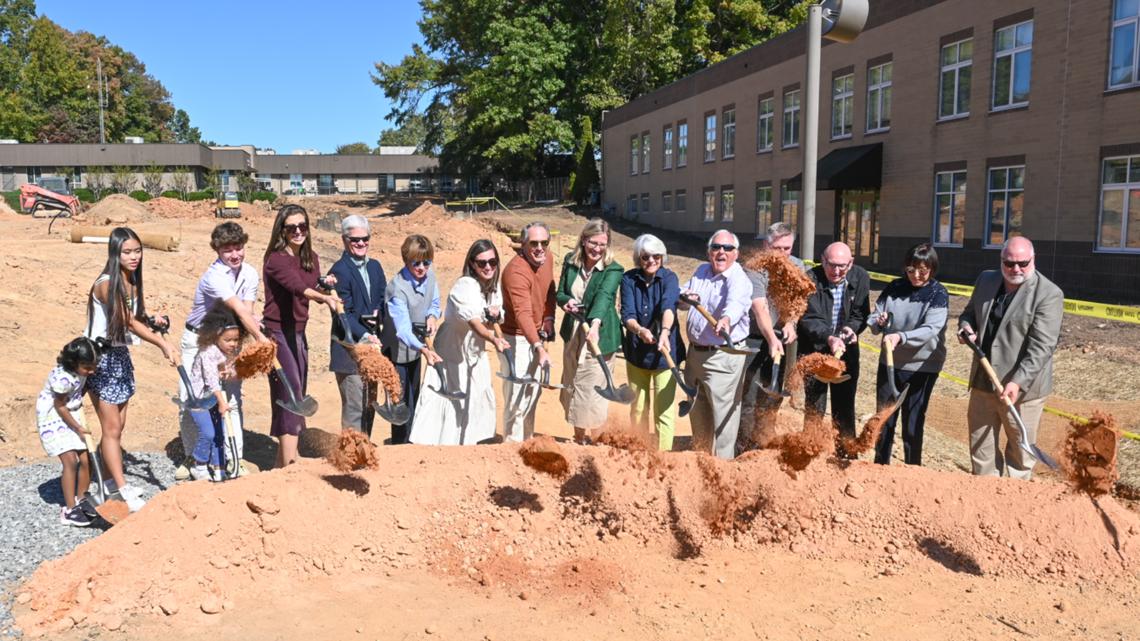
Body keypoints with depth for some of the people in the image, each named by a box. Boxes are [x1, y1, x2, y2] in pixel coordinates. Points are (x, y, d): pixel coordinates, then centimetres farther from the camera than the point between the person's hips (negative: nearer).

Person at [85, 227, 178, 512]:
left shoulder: (133, 281, 4)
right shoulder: (106, 284, -21)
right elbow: (129, 322, -26)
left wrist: (154, 322, -15)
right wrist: (163, 345, -33)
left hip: (121, 355, 7)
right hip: (100, 357, -7)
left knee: (118, 425, 13)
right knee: (112, 428, -3)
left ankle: (110, 479, 25)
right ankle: (124, 491, 1)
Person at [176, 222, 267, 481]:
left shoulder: (250, 274, -6)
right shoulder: (213, 276, -24)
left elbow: (247, 313, -12)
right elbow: (240, 311, -33)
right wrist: (262, 339, -39)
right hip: (198, 340, -4)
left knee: (232, 400, 1)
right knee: (189, 401, 1)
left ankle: (235, 460, 8)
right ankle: (190, 457, 19)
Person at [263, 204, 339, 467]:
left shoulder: (311, 259, 6)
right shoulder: (276, 259, -16)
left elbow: (314, 290, 14)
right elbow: (297, 287, -34)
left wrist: (327, 285, -7)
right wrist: (325, 298, -51)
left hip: (298, 334, 8)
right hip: (277, 333, -8)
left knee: (296, 396, 13)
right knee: (291, 391, -15)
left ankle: (282, 463, 26)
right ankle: (291, 465, -16)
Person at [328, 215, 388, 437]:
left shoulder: (375, 267, 11)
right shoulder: (340, 271, -13)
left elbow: (383, 300, 14)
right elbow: (344, 314, -16)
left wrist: (378, 314, -7)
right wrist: (364, 336, -24)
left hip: (371, 344, 8)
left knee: (369, 404, 17)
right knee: (354, 407, -5)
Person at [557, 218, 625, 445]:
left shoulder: (613, 270, -15)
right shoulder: (570, 262, 1)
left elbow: (604, 297, -31)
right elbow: (560, 293, 8)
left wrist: (595, 324, -48)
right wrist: (566, 301, -16)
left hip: (599, 336, -6)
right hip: (573, 334, 6)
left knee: (591, 390, -2)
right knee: (571, 387, 16)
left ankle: (588, 438, 19)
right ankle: (579, 437, 33)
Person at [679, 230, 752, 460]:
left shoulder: (739, 280, -15)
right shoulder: (701, 271, 9)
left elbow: (736, 302, -37)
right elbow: (681, 296, 18)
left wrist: (726, 319, -58)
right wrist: (685, 297, -6)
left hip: (723, 356, -8)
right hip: (695, 352, 8)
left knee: (722, 411, -5)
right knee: (697, 408, 20)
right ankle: (700, 452, 38)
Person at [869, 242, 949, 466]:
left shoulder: (939, 294, -10)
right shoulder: (894, 287, 1)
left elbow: (930, 329, -24)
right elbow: (875, 321, 5)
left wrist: (901, 337, -40)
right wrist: (879, 323, -19)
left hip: (922, 367, -4)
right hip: (889, 363, 4)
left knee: (912, 425, 3)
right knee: (884, 420, 12)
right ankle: (880, 467, 27)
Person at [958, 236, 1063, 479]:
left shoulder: (1049, 294, -13)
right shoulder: (986, 280, 6)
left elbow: (1041, 347, -20)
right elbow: (969, 312, 21)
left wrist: (1018, 382, -28)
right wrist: (966, 327, -2)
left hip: (1022, 387, -6)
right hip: (983, 381, 6)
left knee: (1020, 449, 7)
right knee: (980, 446, 15)